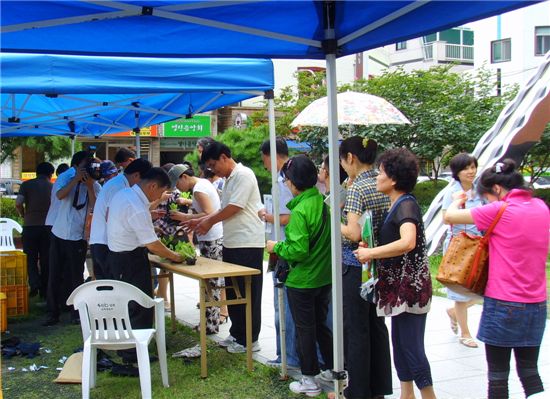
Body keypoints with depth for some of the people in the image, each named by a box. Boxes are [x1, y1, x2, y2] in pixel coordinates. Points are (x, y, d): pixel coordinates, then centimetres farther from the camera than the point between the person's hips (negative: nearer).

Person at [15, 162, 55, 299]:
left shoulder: (27, 184, 1)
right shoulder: (53, 187, 5)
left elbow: (18, 203, -11)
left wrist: (24, 215, 6)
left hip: (30, 226, -1)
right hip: (48, 226, 1)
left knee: (31, 258, 10)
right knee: (46, 260, 9)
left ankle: (34, 284, -10)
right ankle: (44, 291, 13)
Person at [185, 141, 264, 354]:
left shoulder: (243, 175, -13)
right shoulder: (229, 179, 17)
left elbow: (234, 208, -18)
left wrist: (209, 222, -7)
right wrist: (200, 221, 13)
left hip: (248, 244, -10)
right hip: (232, 243, 10)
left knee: (248, 294, -1)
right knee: (233, 292, 15)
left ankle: (249, 340, 8)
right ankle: (237, 334, 26)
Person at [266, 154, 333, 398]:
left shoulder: (300, 211, -22)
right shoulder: (323, 203, 1)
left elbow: (298, 249, -26)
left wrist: (277, 247, -10)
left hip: (302, 280, -7)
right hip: (325, 277, 7)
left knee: (304, 329, 7)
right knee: (321, 324, 22)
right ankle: (334, 369, 30)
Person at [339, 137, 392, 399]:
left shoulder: (356, 189, -16)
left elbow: (354, 233, -22)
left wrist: (337, 224, -5)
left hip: (355, 266, -8)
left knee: (356, 330, 3)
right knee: (377, 326, 15)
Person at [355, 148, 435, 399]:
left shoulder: (406, 205, -18)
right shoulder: (396, 206, 11)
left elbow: (407, 242, -36)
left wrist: (370, 253, -27)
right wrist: (370, 249, 5)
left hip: (410, 287, -10)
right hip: (398, 286, 10)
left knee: (412, 346, -4)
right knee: (400, 343, 16)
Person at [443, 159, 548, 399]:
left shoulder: (500, 211, -14)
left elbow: (449, 216, -7)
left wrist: (458, 200, 13)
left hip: (503, 305, -6)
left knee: (498, 374, 7)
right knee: (529, 371, 15)